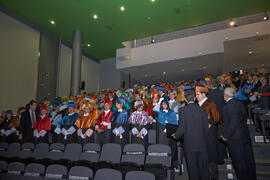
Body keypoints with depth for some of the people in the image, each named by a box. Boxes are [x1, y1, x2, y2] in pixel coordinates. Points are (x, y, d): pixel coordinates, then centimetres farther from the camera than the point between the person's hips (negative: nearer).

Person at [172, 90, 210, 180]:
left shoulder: (182, 110, -9)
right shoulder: (202, 110, 0)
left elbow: (182, 128, -12)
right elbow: (206, 128, 2)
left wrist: (176, 135, 7)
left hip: (190, 144, -3)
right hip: (202, 144, 3)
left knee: (193, 169, 10)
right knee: (204, 168, 15)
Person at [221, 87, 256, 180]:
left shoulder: (230, 105, -18)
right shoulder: (239, 103, 8)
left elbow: (233, 122, -24)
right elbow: (244, 119, 14)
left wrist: (226, 136, -15)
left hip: (236, 138, -9)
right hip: (245, 136, 9)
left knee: (239, 163, 5)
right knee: (248, 161, 18)